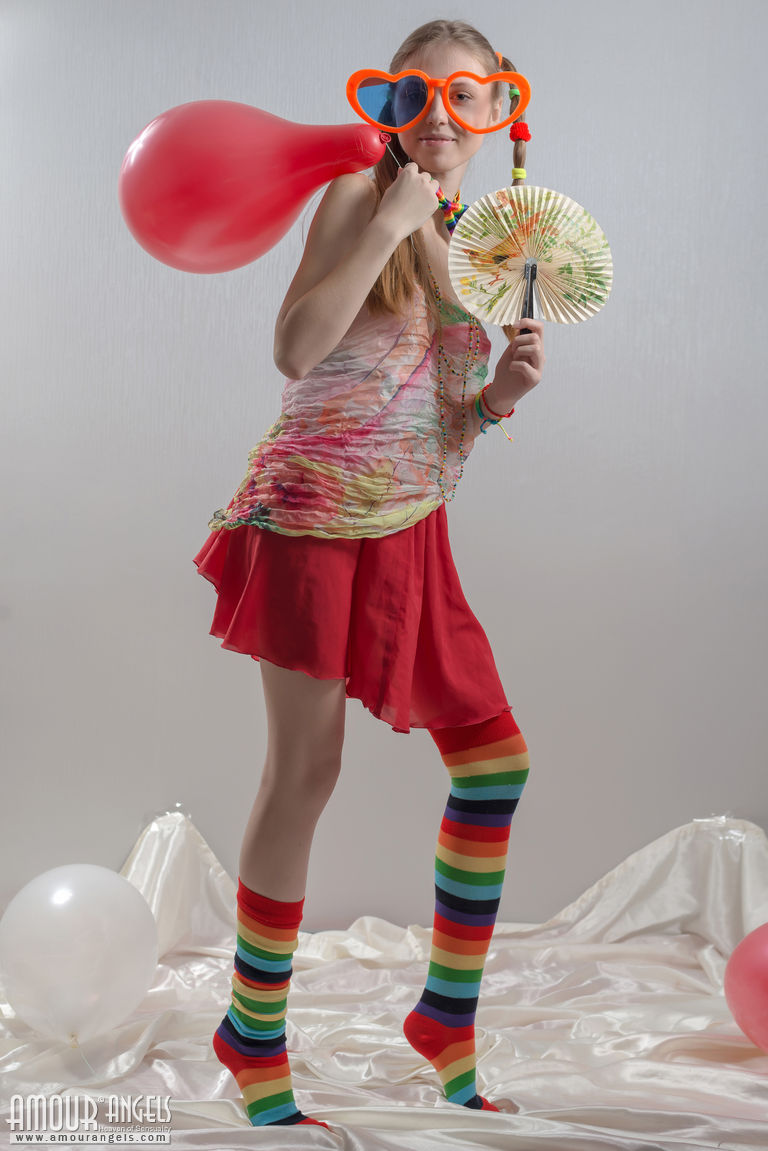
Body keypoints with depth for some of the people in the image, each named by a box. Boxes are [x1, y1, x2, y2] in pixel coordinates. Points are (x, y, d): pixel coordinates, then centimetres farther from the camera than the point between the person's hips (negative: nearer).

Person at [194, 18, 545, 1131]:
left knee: (494, 757, 4)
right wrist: (388, 226, -15)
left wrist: (501, 392, -5)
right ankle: (254, 1040, 17)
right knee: (305, 770, -3)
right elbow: (296, 351, -16)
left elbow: (446, 428, 15)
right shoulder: (359, 195, -1)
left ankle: (447, 1018, 22)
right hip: (316, 514, -6)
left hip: (412, 533, 7)